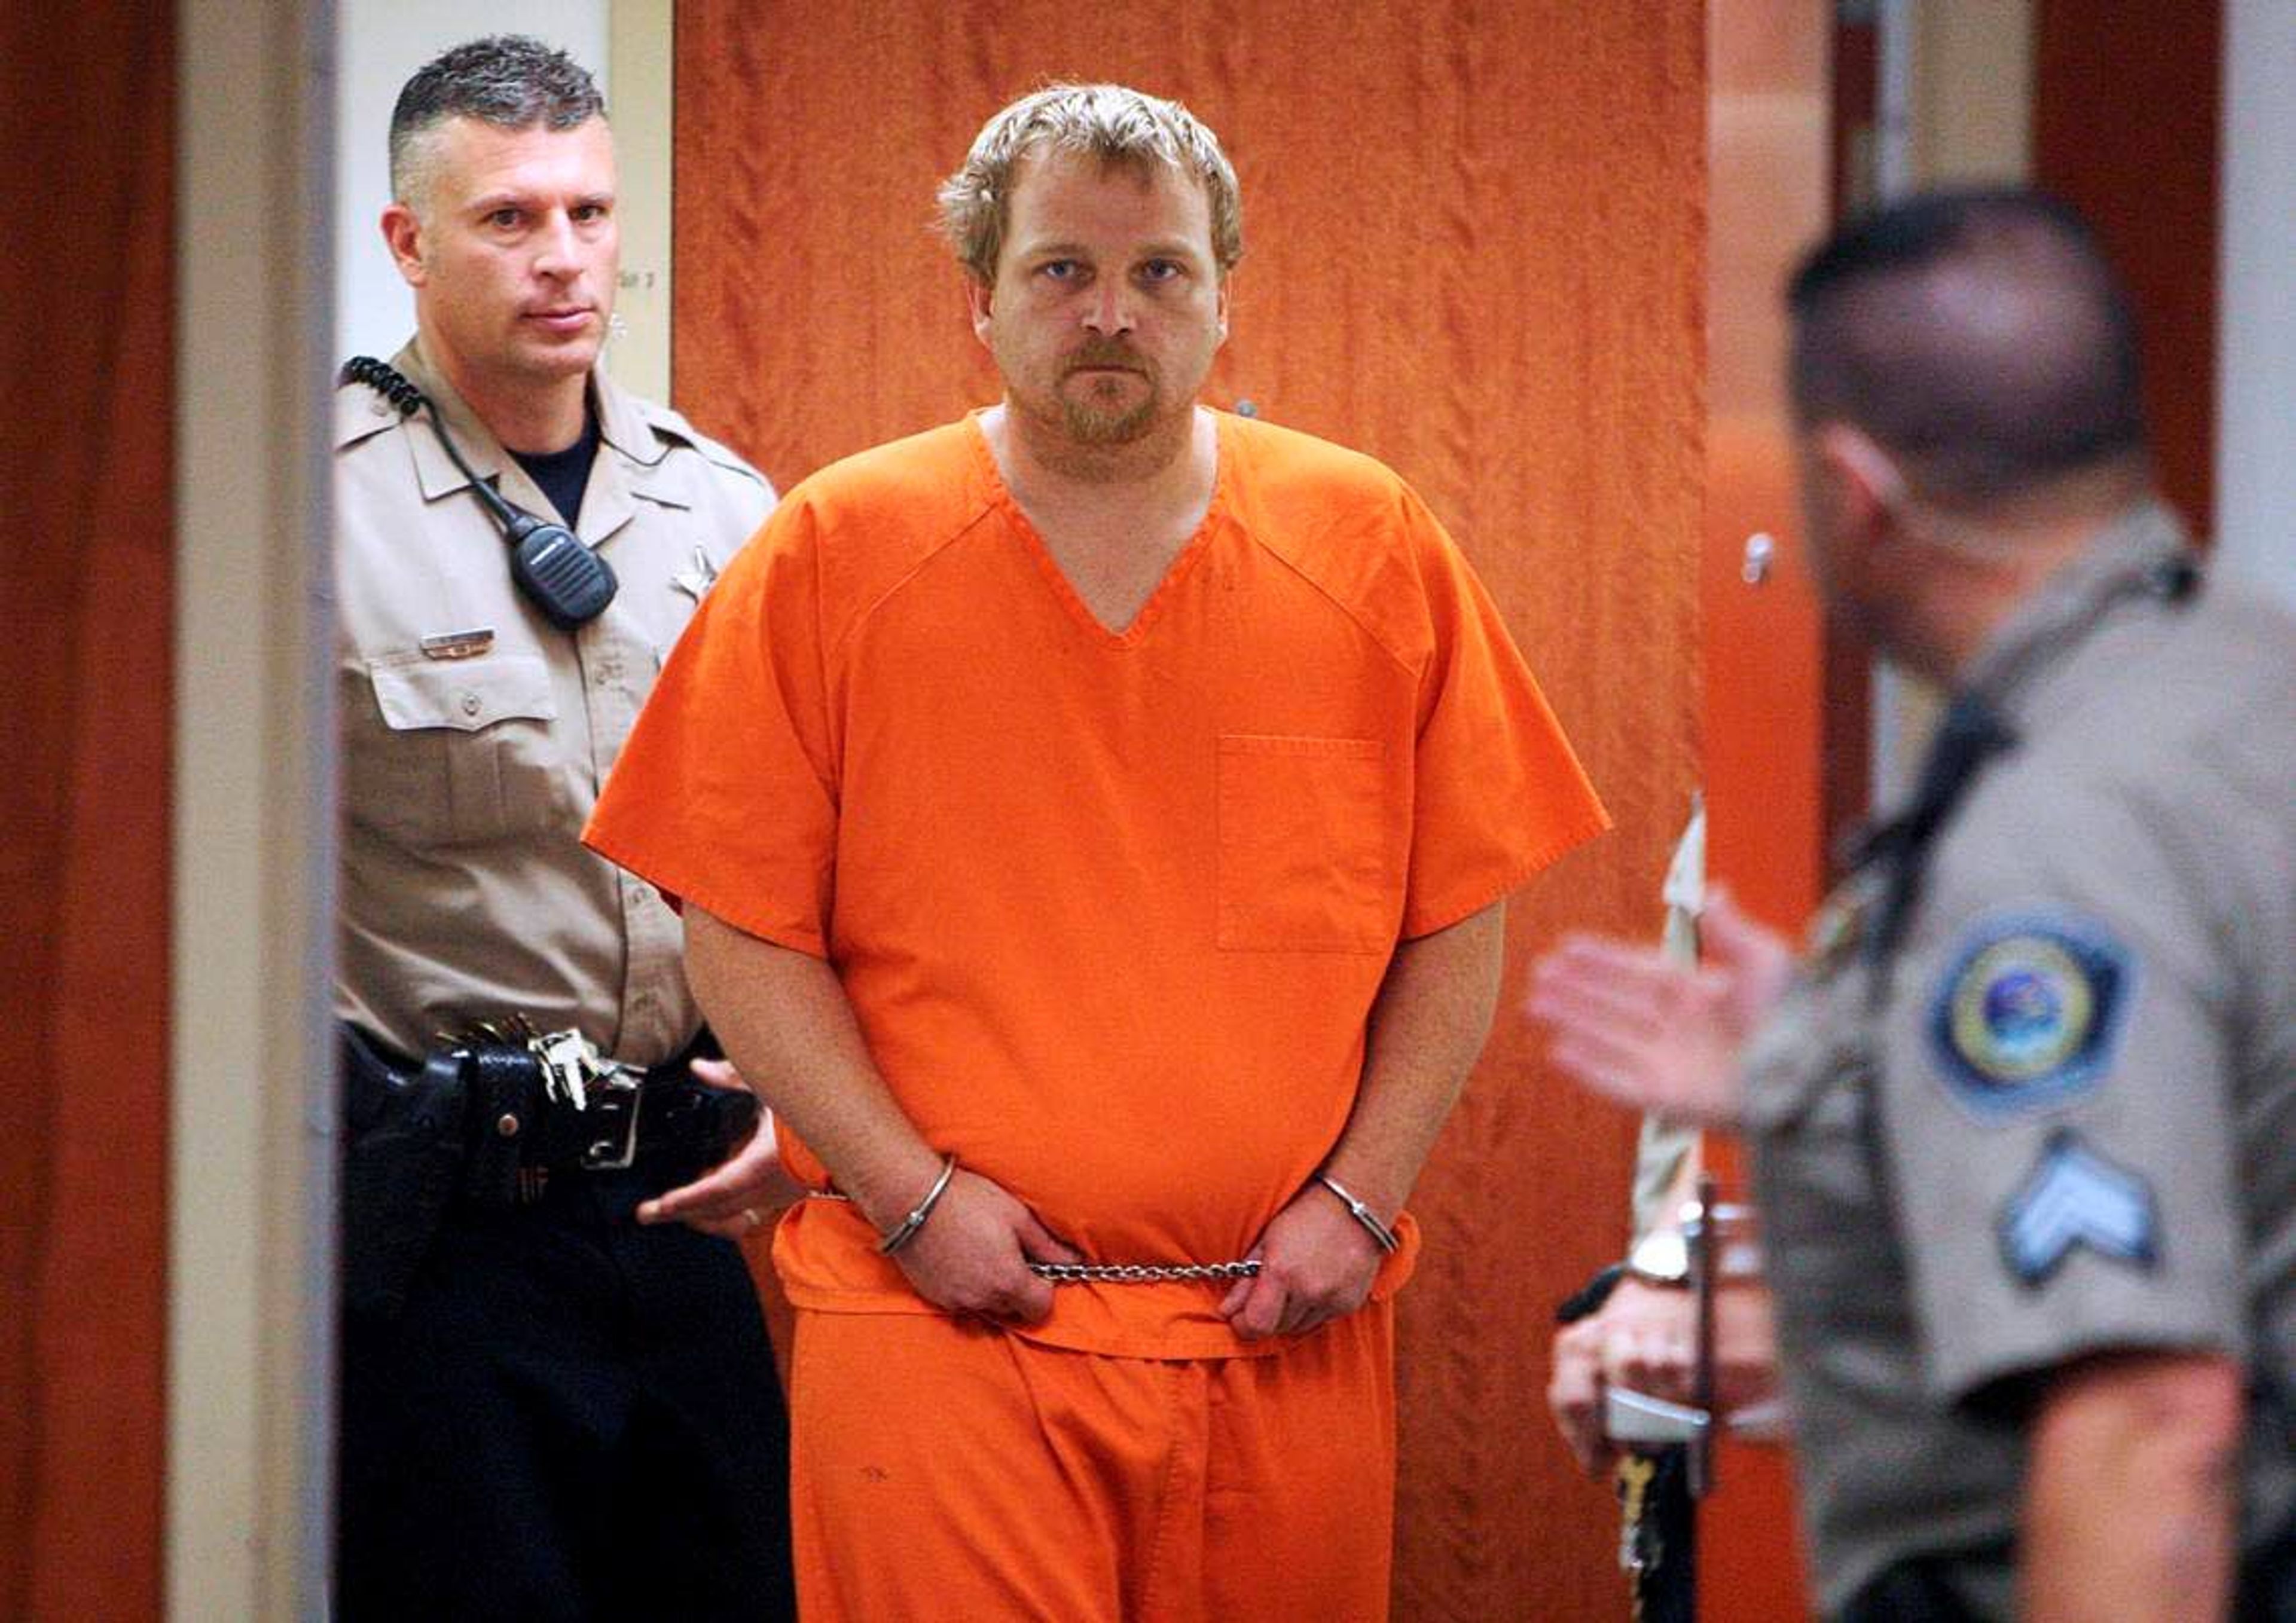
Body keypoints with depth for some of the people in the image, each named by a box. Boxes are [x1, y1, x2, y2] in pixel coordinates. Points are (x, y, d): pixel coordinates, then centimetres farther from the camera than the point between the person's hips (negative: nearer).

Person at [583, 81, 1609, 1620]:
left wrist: (1361, 1199, -3)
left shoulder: (1374, 544, 6)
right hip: (943, 1320, -2)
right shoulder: (833, 554, 2)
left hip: (1287, 1325, 2)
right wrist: (912, 1193, -9)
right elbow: (743, 930, 1)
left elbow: (1456, 925, 8)